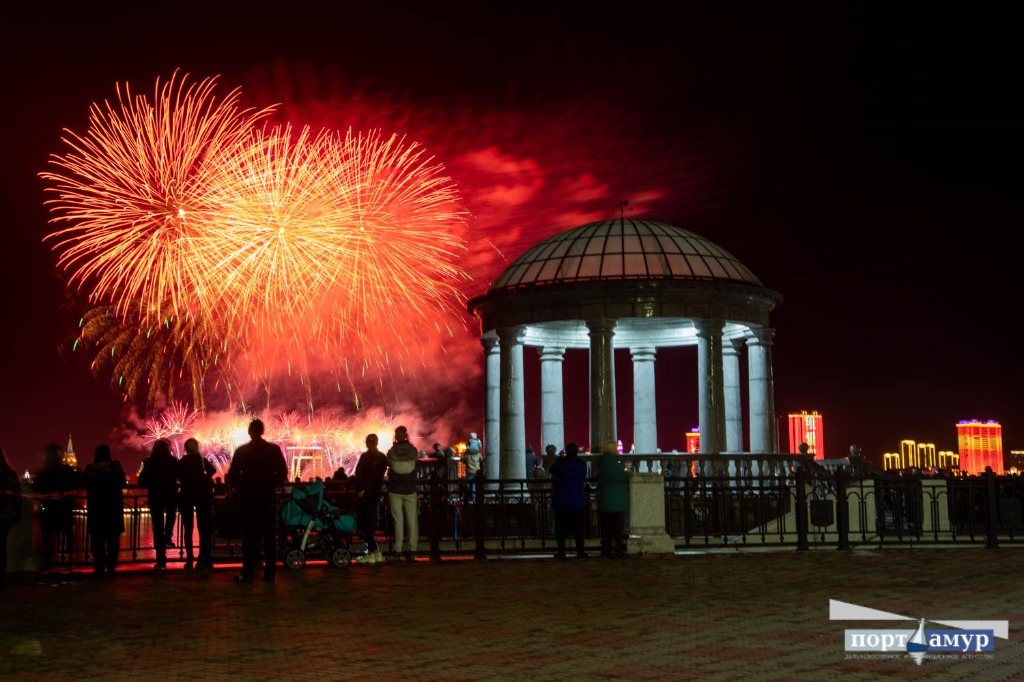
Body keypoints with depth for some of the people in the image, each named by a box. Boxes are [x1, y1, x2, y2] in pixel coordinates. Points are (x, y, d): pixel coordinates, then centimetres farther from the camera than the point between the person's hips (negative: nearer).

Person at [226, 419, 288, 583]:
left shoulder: (241, 451, -4)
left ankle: (247, 572, -4)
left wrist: (241, 487, 11)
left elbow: (232, 476, -5)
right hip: (268, 497, 1)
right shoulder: (274, 449, -1)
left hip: (248, 498, -1)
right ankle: (270, 571, 7)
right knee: (269, 535, 6)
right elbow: (282, 474, -2)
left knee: (249, 536, 1)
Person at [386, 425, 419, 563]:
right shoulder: (413, 451, -7)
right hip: (410, 490, 0)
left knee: (398, 521, 3)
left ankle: (398, 550, 3)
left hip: (395, 490, 0)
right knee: (411, 520, 5)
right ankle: (412, 549, 0)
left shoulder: (391, 452, -8)